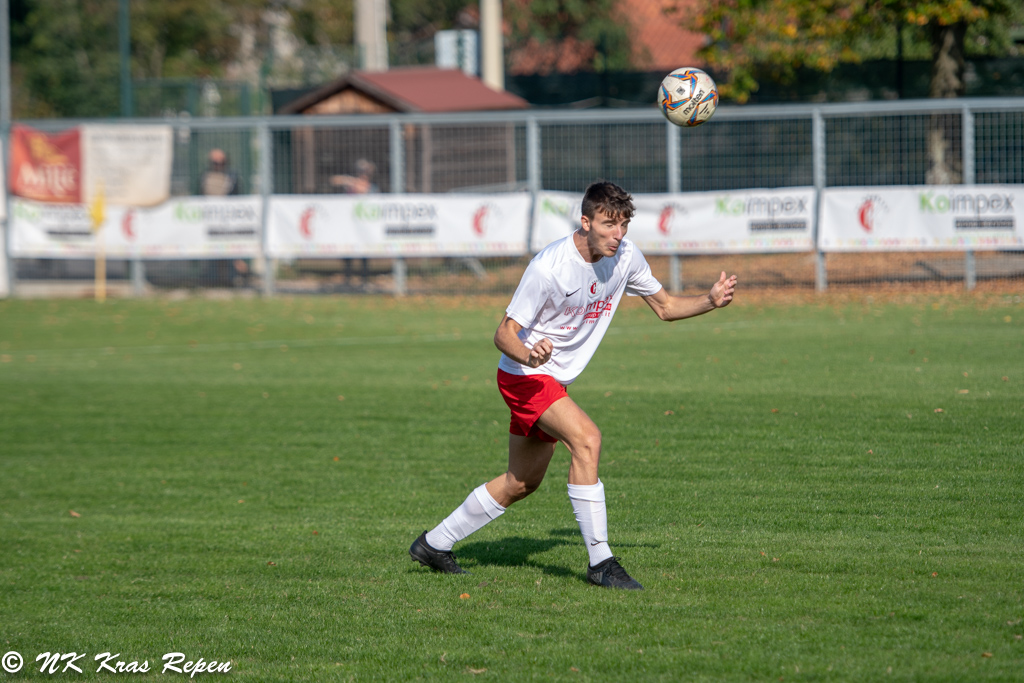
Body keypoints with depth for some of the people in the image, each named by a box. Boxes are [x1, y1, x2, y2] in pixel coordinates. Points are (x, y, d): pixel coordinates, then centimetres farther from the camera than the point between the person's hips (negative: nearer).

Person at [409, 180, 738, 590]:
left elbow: (665, 306, 7)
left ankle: (434, 544, 34)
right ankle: (600, 562, -25)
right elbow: (504, 334, -23)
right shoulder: (549, 267, -26)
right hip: (523, 374, -8)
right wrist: (528, 354, -45)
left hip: (554, 380, 8)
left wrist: (711, 302, -11)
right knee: (586, 438, -28)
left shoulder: (625, 256, -7)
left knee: (522, 483, 17)